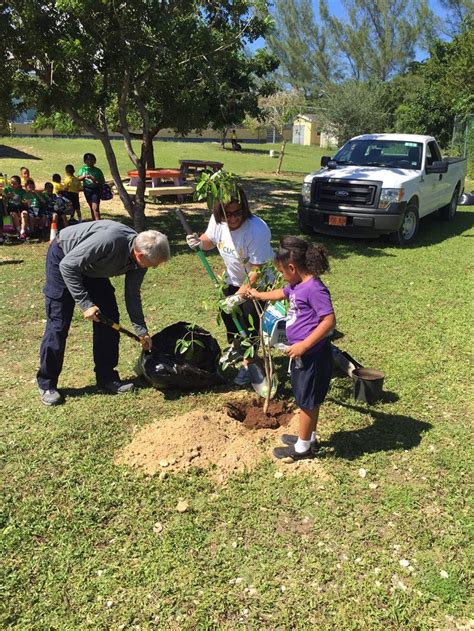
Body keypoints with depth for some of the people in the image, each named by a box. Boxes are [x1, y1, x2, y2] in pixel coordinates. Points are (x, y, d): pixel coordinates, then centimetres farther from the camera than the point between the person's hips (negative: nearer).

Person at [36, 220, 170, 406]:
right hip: (62, 258, -7)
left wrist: (142, 331, -1)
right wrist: (85, 303, -31)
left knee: (109, 318, 0)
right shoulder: (110, 239, -40)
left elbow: (132, 295, -1)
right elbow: (68, 265, -31)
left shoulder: (139, 260, -16)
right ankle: (46, 384, 8)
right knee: (59, 324, -7)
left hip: (91, 268, 7)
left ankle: (106, 378, 11)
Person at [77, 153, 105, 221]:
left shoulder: (97, 170, -4)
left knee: (95, 208, -14)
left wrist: (95, 181, -20)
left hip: (96, 189, -4)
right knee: (91, 207, 15)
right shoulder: (83, 169, 3)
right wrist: (84, 176, -17)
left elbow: (103, 181, -2)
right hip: (87, 189, 4)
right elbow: (78, 178, 2)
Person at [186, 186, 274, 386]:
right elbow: (210, 240, 6)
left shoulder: (256, 230, -35)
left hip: (259, 281, -6)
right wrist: (199, 242, -17)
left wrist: (240, 294, -31)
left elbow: (258, 270, -31)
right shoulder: (217, 220, -17)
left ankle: (248, 364, 12)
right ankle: (236, 349, 41)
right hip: (233, 278, 7)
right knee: (228, 314, 14)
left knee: (249, 320, -7)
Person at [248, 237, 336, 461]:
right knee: (307, 399, 21)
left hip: (312, 356, -9)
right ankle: (309, 438, 37)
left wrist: (303, 345, -27)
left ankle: (303, 447, 21)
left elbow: (329, 321, -28)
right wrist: (258, 295, 41)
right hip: (303, 355, 9)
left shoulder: (314, 288, -23)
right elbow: (282, 293, 29)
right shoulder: (298, 285, 7)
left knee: (307, 401, 6)